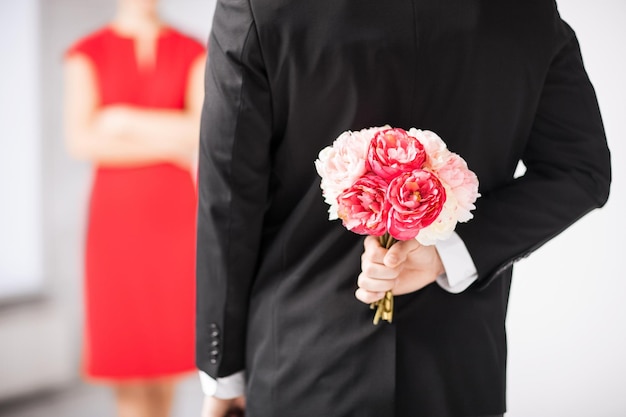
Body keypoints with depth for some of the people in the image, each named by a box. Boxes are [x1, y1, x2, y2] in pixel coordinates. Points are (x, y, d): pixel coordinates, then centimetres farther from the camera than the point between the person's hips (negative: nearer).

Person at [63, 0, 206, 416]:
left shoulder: (192, 52, 8)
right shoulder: (87, 53, 4)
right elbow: (82, 140, -7)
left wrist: (126, 121, -6)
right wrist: (169, 146, -8)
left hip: (177, 210, 1)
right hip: (117, 210, -1)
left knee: (168, 345, 2)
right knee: (126, 355, -1)